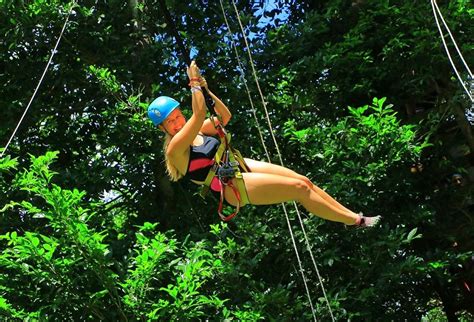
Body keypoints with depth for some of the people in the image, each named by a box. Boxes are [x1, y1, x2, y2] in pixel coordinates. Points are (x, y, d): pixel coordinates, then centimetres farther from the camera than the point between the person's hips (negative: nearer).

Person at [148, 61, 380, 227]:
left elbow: (224, 116, 14)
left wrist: (205, 90, 5)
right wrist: (194, 84, -17)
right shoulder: (175, 149, -13)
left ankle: (351, 214, 10)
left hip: (242, 165, 9)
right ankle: (355, 221, -3)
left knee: (304, 181, -1)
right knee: (299, 188, -15)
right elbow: (199, 114, -26)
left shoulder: (197, 131, 12)